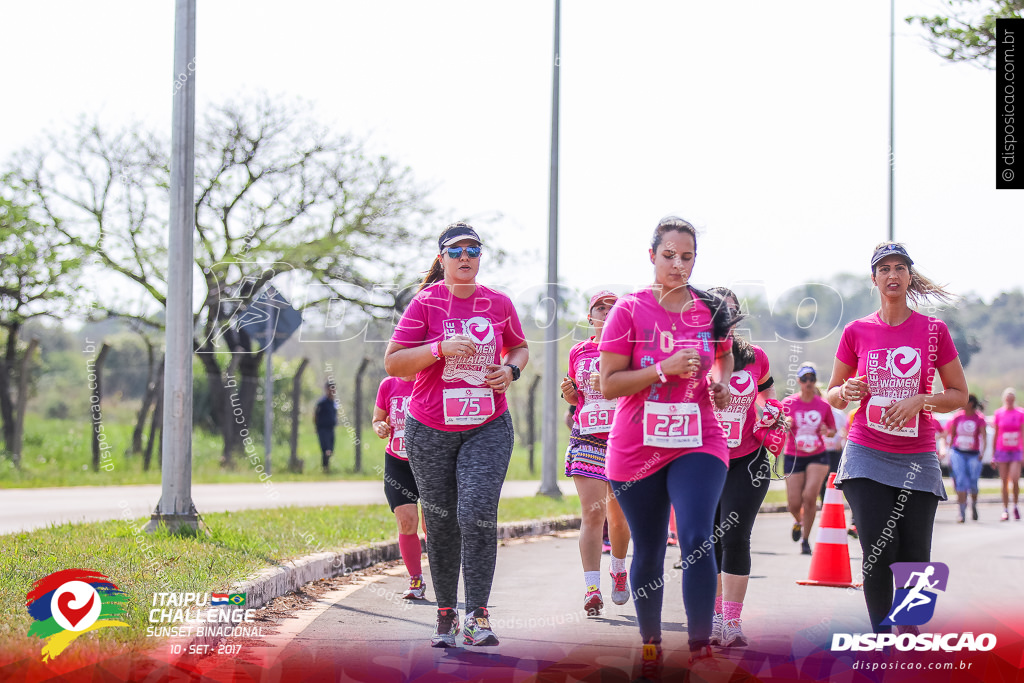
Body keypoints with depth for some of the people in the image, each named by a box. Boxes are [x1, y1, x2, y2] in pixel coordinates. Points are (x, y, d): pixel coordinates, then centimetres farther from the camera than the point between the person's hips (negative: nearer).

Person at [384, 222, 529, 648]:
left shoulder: (499, 304, 5)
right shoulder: (425, 303, -3)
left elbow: (520, 347, 22)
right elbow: (393, 362, -7)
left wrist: (511, 369, 0)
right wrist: (441, 347, -20)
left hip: (488, 428, 0)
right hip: (430, 431, 0)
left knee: (478, 513, -17)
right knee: (441, 522, 5)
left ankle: (477, 617, -13)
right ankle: (445, 614, 21)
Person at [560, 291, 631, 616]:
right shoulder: (578, 352, 10)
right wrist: (568, 392, -1)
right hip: (587, 439, 1)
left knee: (618, 515, 10)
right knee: (592, 513, -12)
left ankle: (619, 570, 38)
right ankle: (592, 588, -16)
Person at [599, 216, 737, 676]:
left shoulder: (710, 311, 3)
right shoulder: (629, 310, -5)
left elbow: (725, 355, 24)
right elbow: (608, 384, -9)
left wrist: (722, 383, 2)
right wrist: (665, 369, -19)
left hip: (698, 444, 0)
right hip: (636, 450, 0)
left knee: (697, 540, -20)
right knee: (648, 553, 11)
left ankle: (700, 647, -15)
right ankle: (650, 646, 30)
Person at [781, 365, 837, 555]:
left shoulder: (824, 405, 2)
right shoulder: (788, 403, -1)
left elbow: (833, 430, 13)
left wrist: (827, 431, -11)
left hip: (817, 456, 0)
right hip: (793, 457, 0)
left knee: (810, 496, -17)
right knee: (794, 504, -3)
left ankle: (805, 538, -1)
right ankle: (798, 521, 35)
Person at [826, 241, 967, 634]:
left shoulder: (934, 330, 3)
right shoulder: (857, 332, 6)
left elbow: (960, 396, 7)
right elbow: (832, 395, 14)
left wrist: (919, 401, -11)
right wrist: (846, 392, -9)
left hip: (917, 458, 0)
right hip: (867, 454, 0)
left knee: (915, 563, -3)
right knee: (879, 554, -10)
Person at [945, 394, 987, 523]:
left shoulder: (979, 418, -6)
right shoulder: (957, 417, 2)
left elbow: (983, 435, -14)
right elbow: (951, 435, 11)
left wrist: (982, 451, -28)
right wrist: (950, 453, 10)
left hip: (973, 454, -1)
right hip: (958, 453, 1)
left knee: (973, 484, 4)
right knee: (960, 482, -10)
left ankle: (974, 506, 33)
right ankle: (962, 513, -9)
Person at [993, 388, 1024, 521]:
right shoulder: (998, 414, 5)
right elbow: (995, 435, 10)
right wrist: (993, 454, 9)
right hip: (1002, 451, 1)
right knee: (1004, 482, 0)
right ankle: (1005, 510, 7)